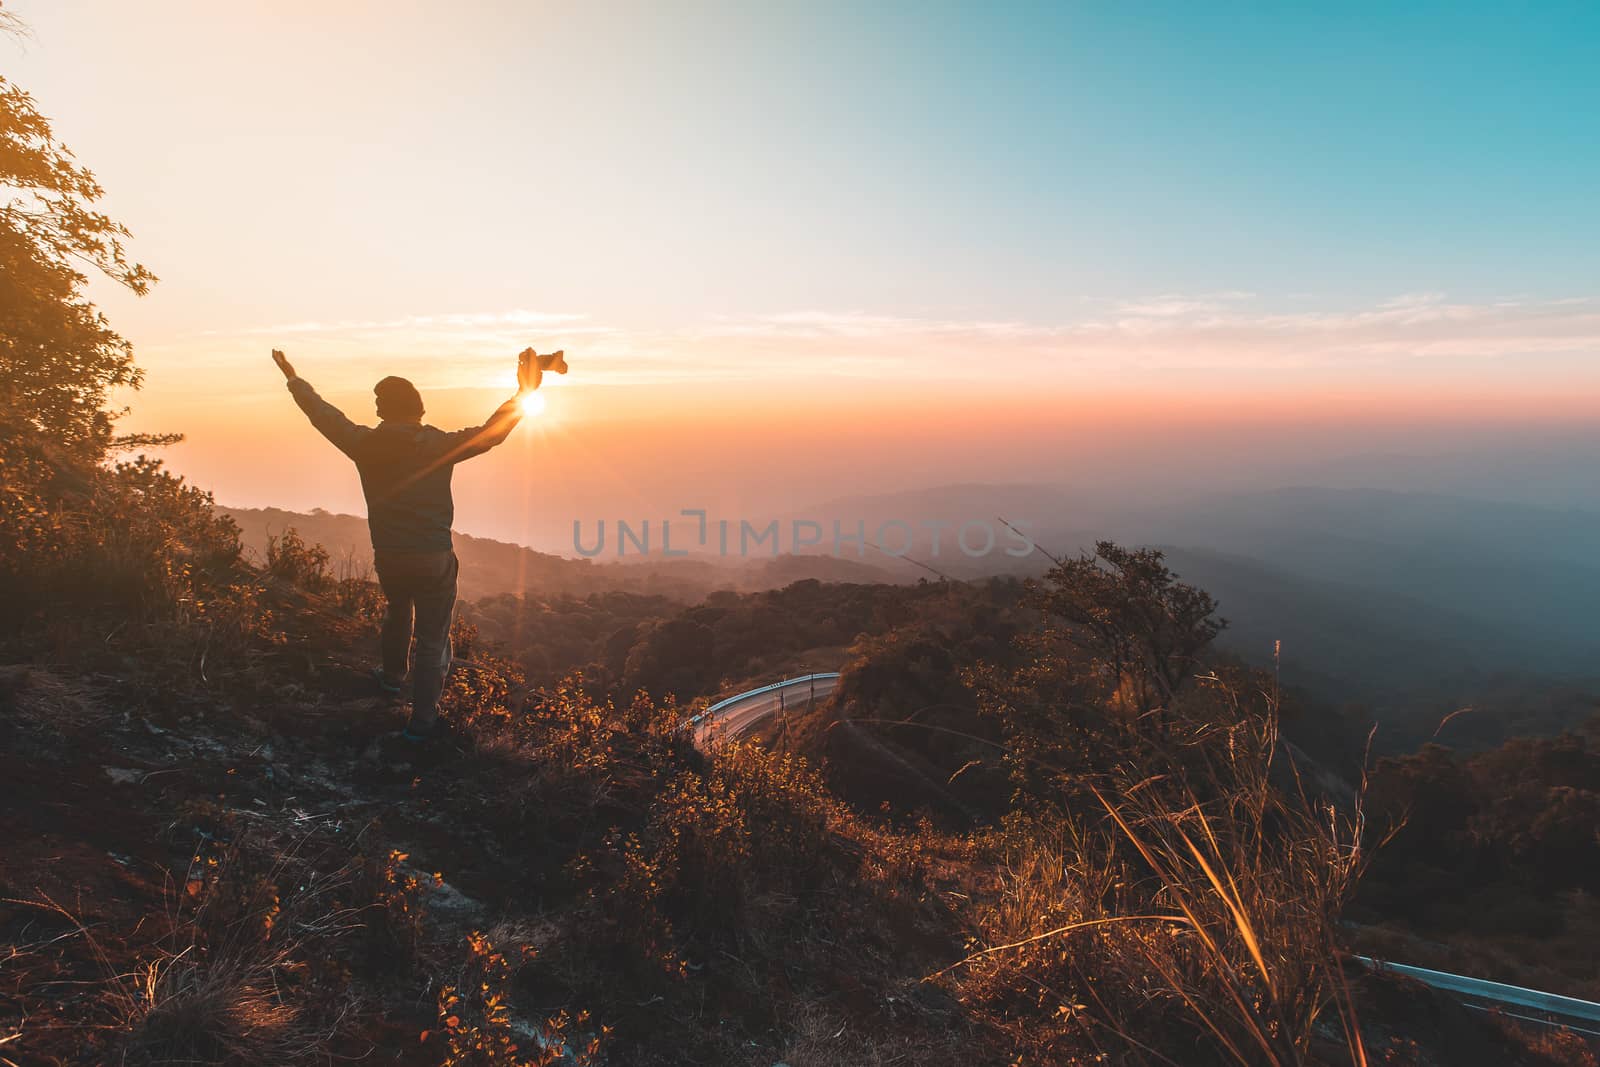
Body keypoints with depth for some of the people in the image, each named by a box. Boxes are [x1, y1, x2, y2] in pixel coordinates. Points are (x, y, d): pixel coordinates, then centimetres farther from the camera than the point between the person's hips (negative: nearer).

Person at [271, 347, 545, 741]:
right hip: (434, 559, -4)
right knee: (433, 640, 5)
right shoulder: (438, 445, -17)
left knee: (398, 611, 34)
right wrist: (525, 392, -17)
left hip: (387, 557, 5)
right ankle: (422, 720, 7)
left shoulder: (364, 444, -5)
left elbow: (323, 414, 11)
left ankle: (392, 676, 54)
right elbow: (492, 432, -19)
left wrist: (294, 379, 27)